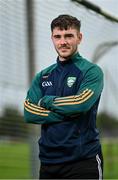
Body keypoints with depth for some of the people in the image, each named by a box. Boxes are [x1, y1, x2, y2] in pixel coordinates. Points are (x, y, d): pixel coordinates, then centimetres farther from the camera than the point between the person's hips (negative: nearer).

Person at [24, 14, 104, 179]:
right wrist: (66, 113, -11)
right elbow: (29, 113, -1)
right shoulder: (42, 76, 12)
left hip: (83, 161, -4)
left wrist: (47, 101, -5)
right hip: (48, 160, 5)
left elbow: (81, 103, -19)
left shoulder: (91, 71, -2)